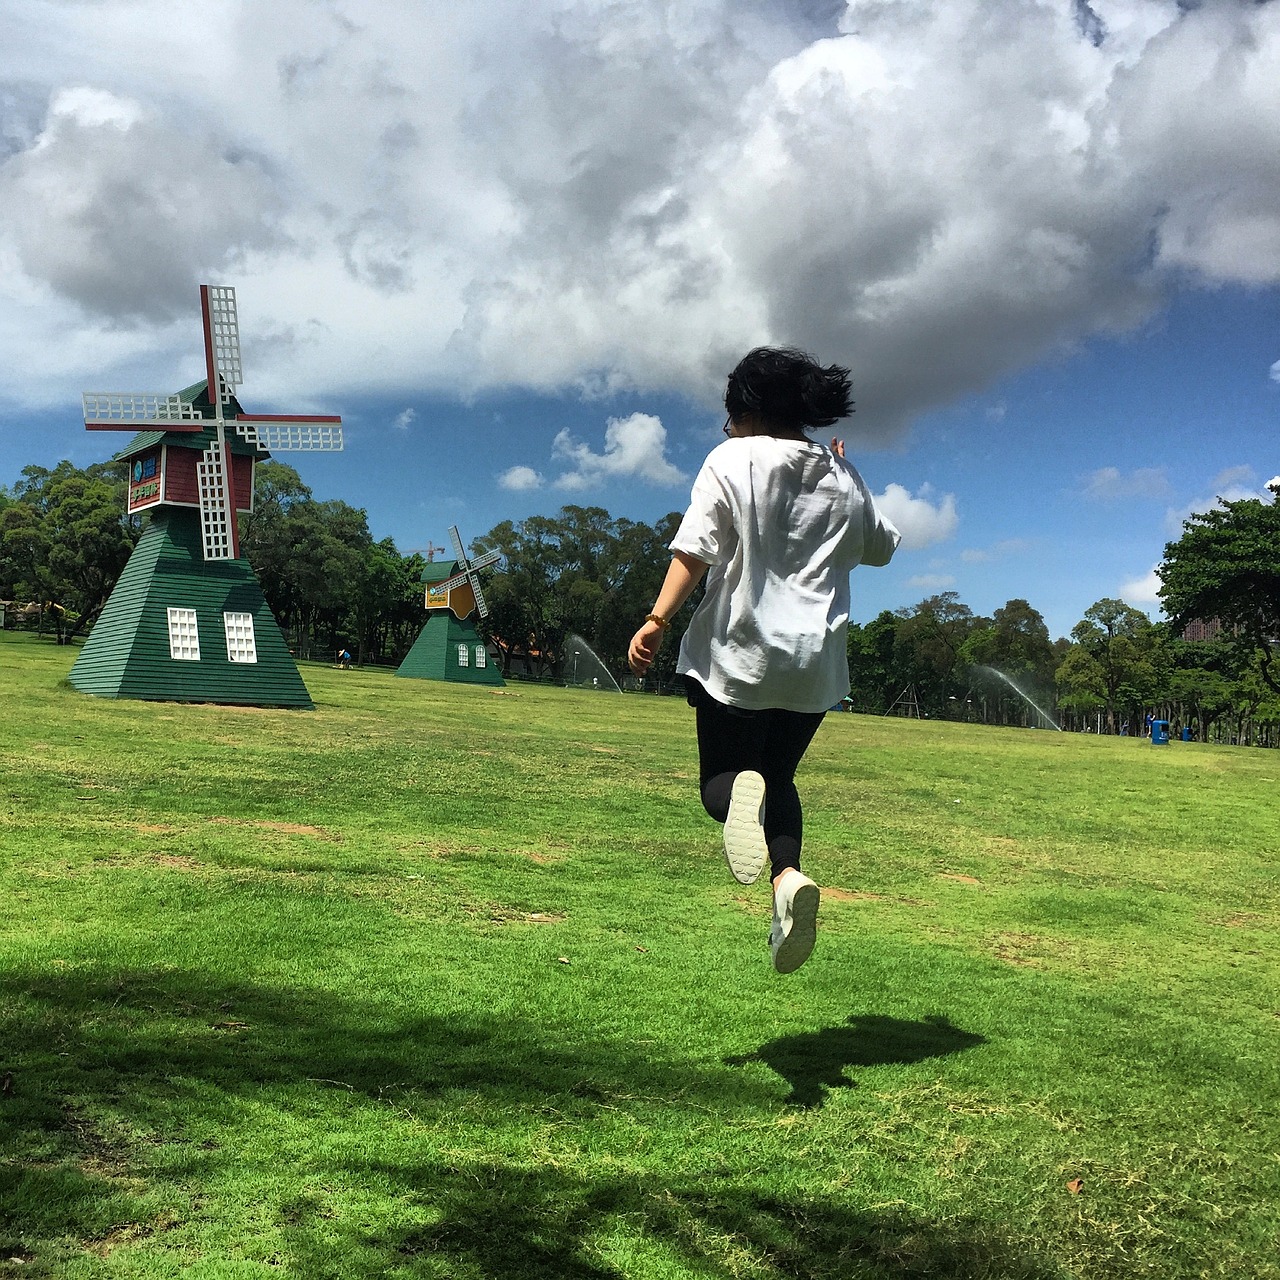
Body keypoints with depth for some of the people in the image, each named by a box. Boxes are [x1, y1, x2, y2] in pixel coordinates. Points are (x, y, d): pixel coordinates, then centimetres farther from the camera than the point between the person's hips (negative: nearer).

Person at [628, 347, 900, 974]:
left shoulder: (732, 460, -3)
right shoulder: (843, 476, 11)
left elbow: (694, 550, -14)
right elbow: (881, 546, 26)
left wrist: (656, 620, -16)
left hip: (736, 653, -4)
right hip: (815, 663, 4)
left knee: (720, 777, 10)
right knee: (778, 774, 19)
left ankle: (739, 794, -28)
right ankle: (789, 874, -9)